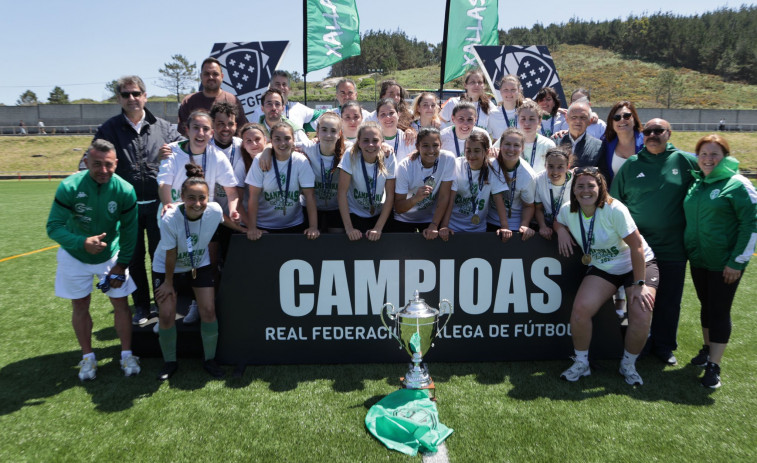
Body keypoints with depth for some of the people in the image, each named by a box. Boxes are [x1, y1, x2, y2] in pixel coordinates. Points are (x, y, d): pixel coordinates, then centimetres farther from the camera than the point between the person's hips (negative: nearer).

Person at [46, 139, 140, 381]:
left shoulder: (125, 190, -21)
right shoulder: (69, 187, -25)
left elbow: (129, 232, -10)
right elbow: (53, 227, -22)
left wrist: (122, 266, -8)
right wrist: (82, 242, -39)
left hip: (111, 255, 0)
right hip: (75, 256, 0)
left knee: (121, 303, 3)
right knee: (80, 306, 11)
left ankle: (126, 354, 21)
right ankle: (87, 357, 29)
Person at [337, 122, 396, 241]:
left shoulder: (389, 159, -14)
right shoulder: (351, 157, -18)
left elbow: (390, 195, -11)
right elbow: (342, 191, -18)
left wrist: (378, 228, -16)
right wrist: (348, 227, -20)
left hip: (380, 214, 1)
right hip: (354, 214, -1)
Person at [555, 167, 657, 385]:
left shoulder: (615, 210, -25)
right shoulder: (568, 210, -10)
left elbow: (637, 246, -22)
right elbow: (558, 221, 15)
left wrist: (640, 284, -23)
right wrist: (561, 229, -10)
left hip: (639, 265, -3)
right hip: (602, 268, 3)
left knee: (641, 317, -20)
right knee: (580, 309, -18)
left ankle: (628, 365, 8)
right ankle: (581, 363, 4)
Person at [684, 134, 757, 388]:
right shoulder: (696, 184, 7)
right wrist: (689, 249, 11)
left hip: (724, 264, -6)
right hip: (698, 260, 6)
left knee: (719, 311, 0)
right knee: (706, 306, 18)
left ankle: (713, 366, 9)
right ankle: (708, 349, 36)